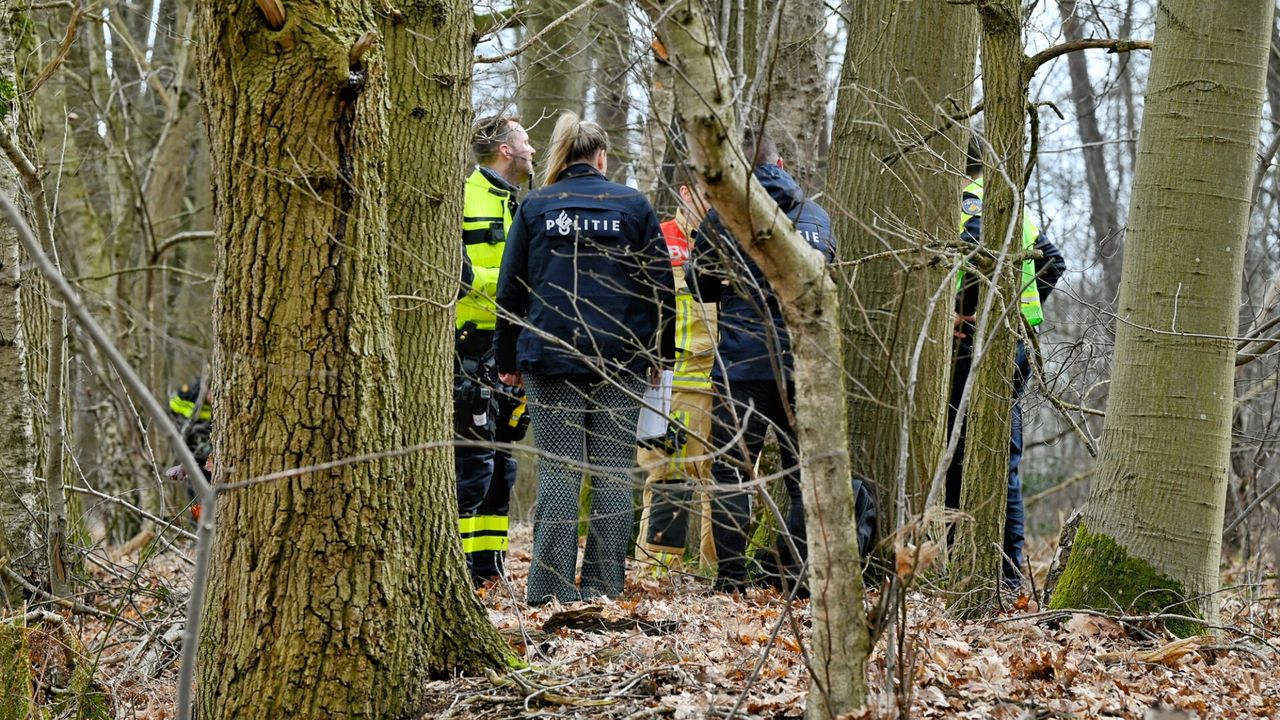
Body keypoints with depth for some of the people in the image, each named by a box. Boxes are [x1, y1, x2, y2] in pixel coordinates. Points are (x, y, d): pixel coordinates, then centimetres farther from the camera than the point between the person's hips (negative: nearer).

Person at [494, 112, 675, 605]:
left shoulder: (535, 207, 6)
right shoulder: (633, 205, 5)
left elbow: (510, 289, 6)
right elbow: (660, 285, 6)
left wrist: (508, 359, 12)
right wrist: (662, 355, 12)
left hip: (550, 358, 0)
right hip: (620, 360, 0)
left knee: (558, 471, 1)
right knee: (614, 470, 4)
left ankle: (553, 588, -4)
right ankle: (604, 586, 3)